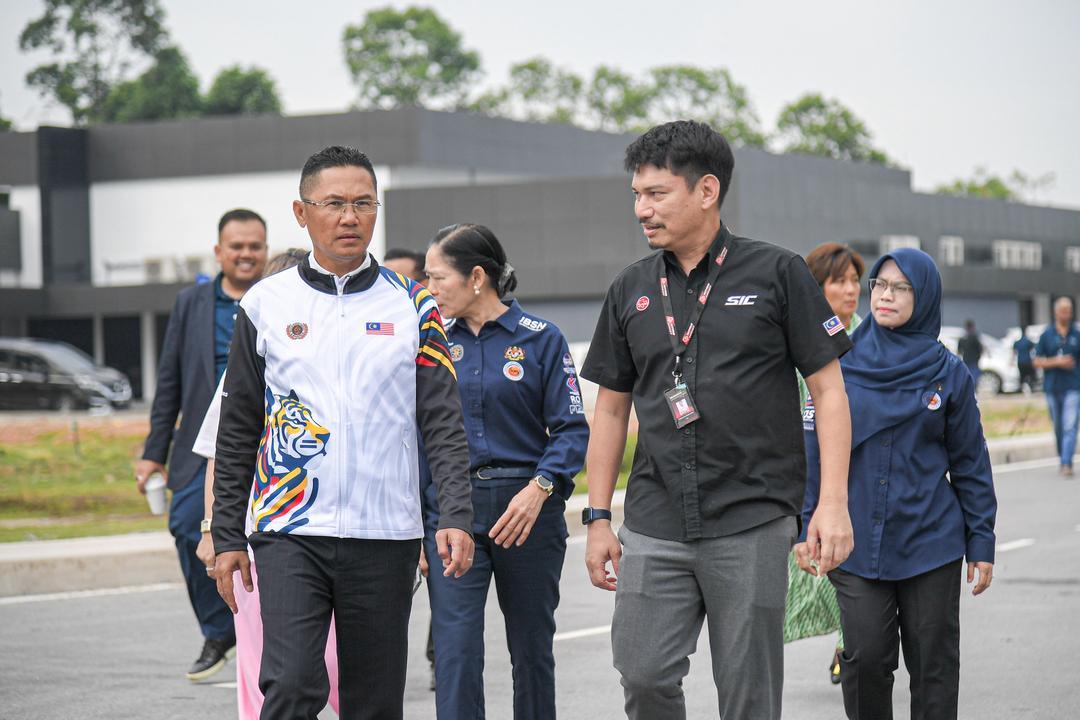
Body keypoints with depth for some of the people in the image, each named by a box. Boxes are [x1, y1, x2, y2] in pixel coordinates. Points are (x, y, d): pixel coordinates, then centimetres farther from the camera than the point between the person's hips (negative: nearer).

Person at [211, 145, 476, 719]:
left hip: (385, 537, 1)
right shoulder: (266, 305, 5)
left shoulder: (411, 306, 6)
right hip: (290, 534, -1)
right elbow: (238, 431, 10)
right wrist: (227, 536, 6)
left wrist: (456, 515, -11)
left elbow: (443, 421, 2)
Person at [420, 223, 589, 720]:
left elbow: (572, 429, -5)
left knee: (532, 647, 10)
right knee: (455, 651, -9)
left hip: (527, 510, -1)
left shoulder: (540, 339, -2)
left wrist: (539, 488, -21)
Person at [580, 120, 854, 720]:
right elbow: (611, 408, 16)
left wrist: (833, 504, -9)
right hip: (654, 528, 3)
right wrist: (597, 517, 11)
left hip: (752, 524, -3)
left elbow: (829, 389, -1)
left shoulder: (776, 274, -1)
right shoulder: (631, 291, 10)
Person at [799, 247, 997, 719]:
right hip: (856, 545, 0)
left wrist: (981, 542, 2)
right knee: (865, 658, -3)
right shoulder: (842, 365, 2)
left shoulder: (949, 374, 2)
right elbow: (815, 450, 5)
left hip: (931, 544, 0)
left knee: (933, 663, 4)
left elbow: (969, 463, 5)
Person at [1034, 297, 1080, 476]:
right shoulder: (1046, 335, 4)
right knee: (1058, 427, 11)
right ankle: (1063, 459, 28)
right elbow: (1037, 361, 1)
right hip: (1052, 387, 1)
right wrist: (1057, 362, -12)